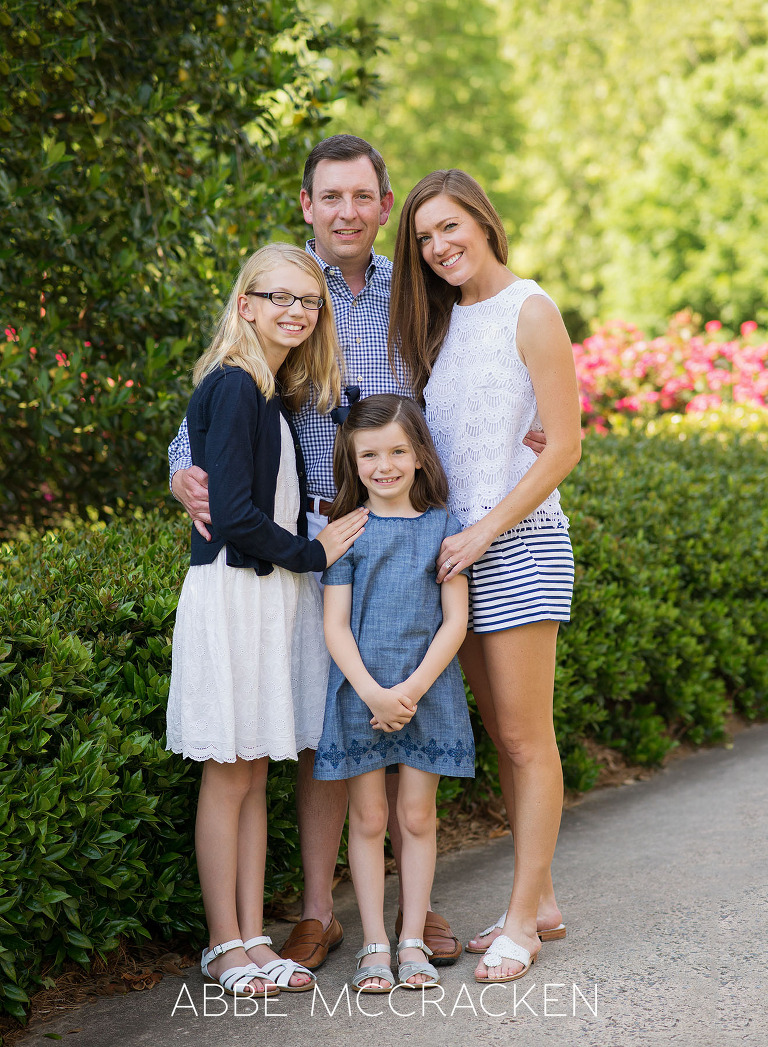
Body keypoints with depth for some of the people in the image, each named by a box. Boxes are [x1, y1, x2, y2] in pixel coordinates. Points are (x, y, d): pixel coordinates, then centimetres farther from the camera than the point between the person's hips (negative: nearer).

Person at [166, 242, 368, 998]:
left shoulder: (277, 393, 14)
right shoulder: (232, 388, -13)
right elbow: (234, 514, -18)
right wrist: (312, 552, -8)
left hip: (275, 591, 8)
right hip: (232, 591, -8)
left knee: (254, 774, 10)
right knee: (229, 776, -1)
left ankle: (252, 940, 16)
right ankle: (225, 946, 8)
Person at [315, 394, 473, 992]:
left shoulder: (442, 528, 2)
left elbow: (455, 620, -1)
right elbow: (336, 624, -2)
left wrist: (413, 688, -12)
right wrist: (372, 691, -14)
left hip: (427, 692, 0)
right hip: (360, 691, 0)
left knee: (417, 817, 6)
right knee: (368, 818, 4)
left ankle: (413, 941, 15)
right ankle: (374, 945, 11)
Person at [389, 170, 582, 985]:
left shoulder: (529, 312, -6)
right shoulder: (443, 321, 15)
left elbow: (563, 445, -11)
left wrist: (484, 530, -14)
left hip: (518, 542, -7)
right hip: (456, 546, 7)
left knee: (525, 737, -3)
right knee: (499, 735, 10)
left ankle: (520, 920, 3)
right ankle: (541, 899, 20)